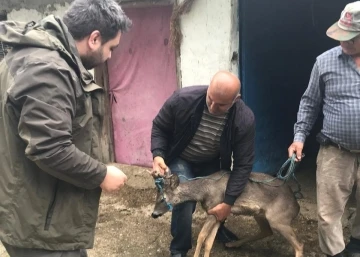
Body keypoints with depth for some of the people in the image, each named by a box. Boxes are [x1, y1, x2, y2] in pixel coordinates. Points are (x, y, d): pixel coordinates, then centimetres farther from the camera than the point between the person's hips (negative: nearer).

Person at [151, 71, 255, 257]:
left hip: (212, 163, 2)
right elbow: (159, 127, -15)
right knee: (185, 201, -19)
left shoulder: (245, 120, -31)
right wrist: (158, 155, -32)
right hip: (180, 159, -2)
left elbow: (243, 164, -22)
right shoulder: (183, 99, -34)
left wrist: (228, 202, -24)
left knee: (218, 198, 7)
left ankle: (217, 228, 45)